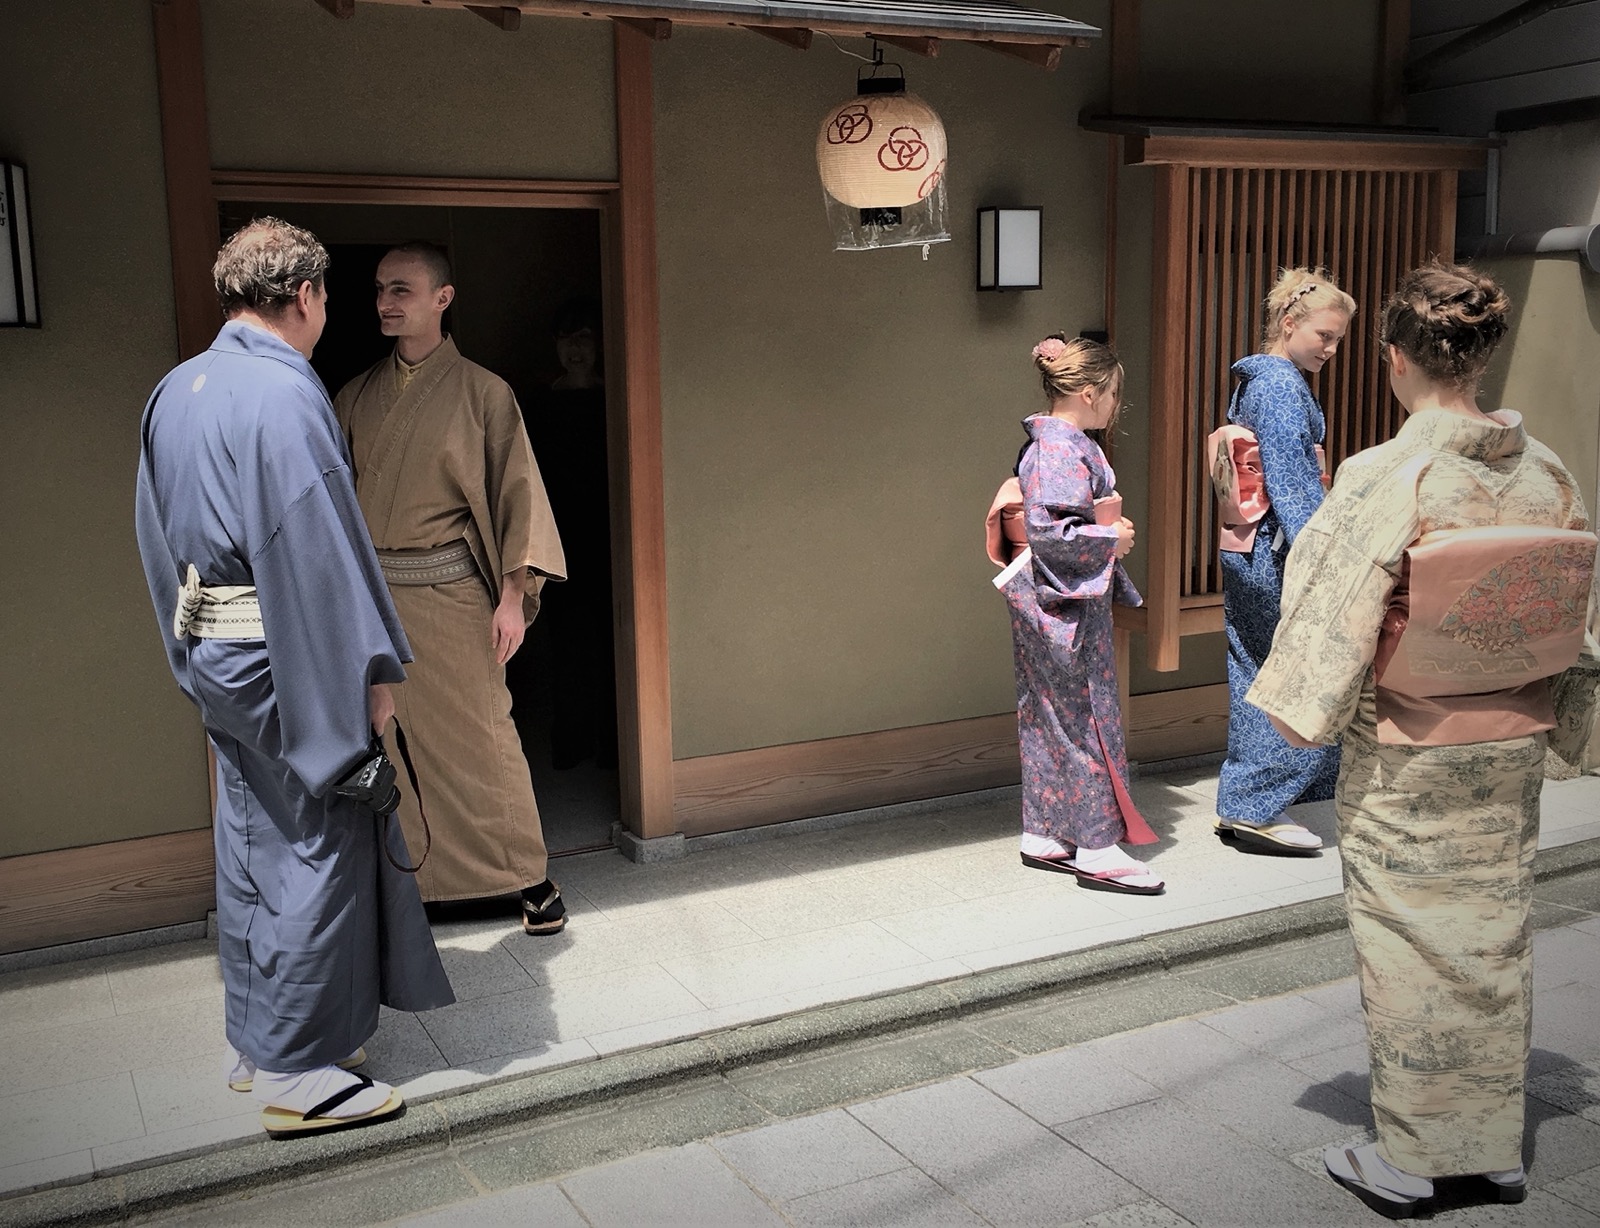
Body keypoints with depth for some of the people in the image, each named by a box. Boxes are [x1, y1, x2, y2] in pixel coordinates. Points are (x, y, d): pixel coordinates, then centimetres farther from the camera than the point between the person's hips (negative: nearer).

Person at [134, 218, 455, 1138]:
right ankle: (297, 1073, 8)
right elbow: (320, 548, -22)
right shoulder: (284, 394, -18)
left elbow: (162, 537, 16)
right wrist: (372, 672, -17)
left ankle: (256, 1038, 30)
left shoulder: (174, 392, 10)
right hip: (289, 659, -9)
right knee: (315, 848, 0)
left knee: (252, 845, 17)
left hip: (213, 650, 9)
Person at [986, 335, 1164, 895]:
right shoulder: (1063, 450, -19)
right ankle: (1096, 849, 4)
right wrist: (1112, 539, -14)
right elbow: (1048, 532, -26)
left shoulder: (1049, 444, 12)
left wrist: (1110, 530, 13)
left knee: (1050, 718, 13)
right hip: (1066, 604, -10)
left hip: (1050, 604, 10)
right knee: (1086, 717, -4)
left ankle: (1043, 836, 21)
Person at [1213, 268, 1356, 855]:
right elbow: (1288, 481, -19)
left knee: (1257, 678, 13)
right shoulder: (1284, 386, -13)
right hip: (1277, 552, -10)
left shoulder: (1253, 380, 17)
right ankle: (1259, 807, 0)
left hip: (1245, 553, 10)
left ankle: (1241, 804, 19)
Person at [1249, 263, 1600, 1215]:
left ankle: (1407, 1161, 19)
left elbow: (1333, 611, -16)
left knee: (1409, 947, 6)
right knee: (1496, 941, 16)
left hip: (1407, 752, -5)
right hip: (1512, 746, 5)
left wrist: (1301, 714, -3)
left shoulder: (1386, 478, -19)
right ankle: (1498, 1148, 30)